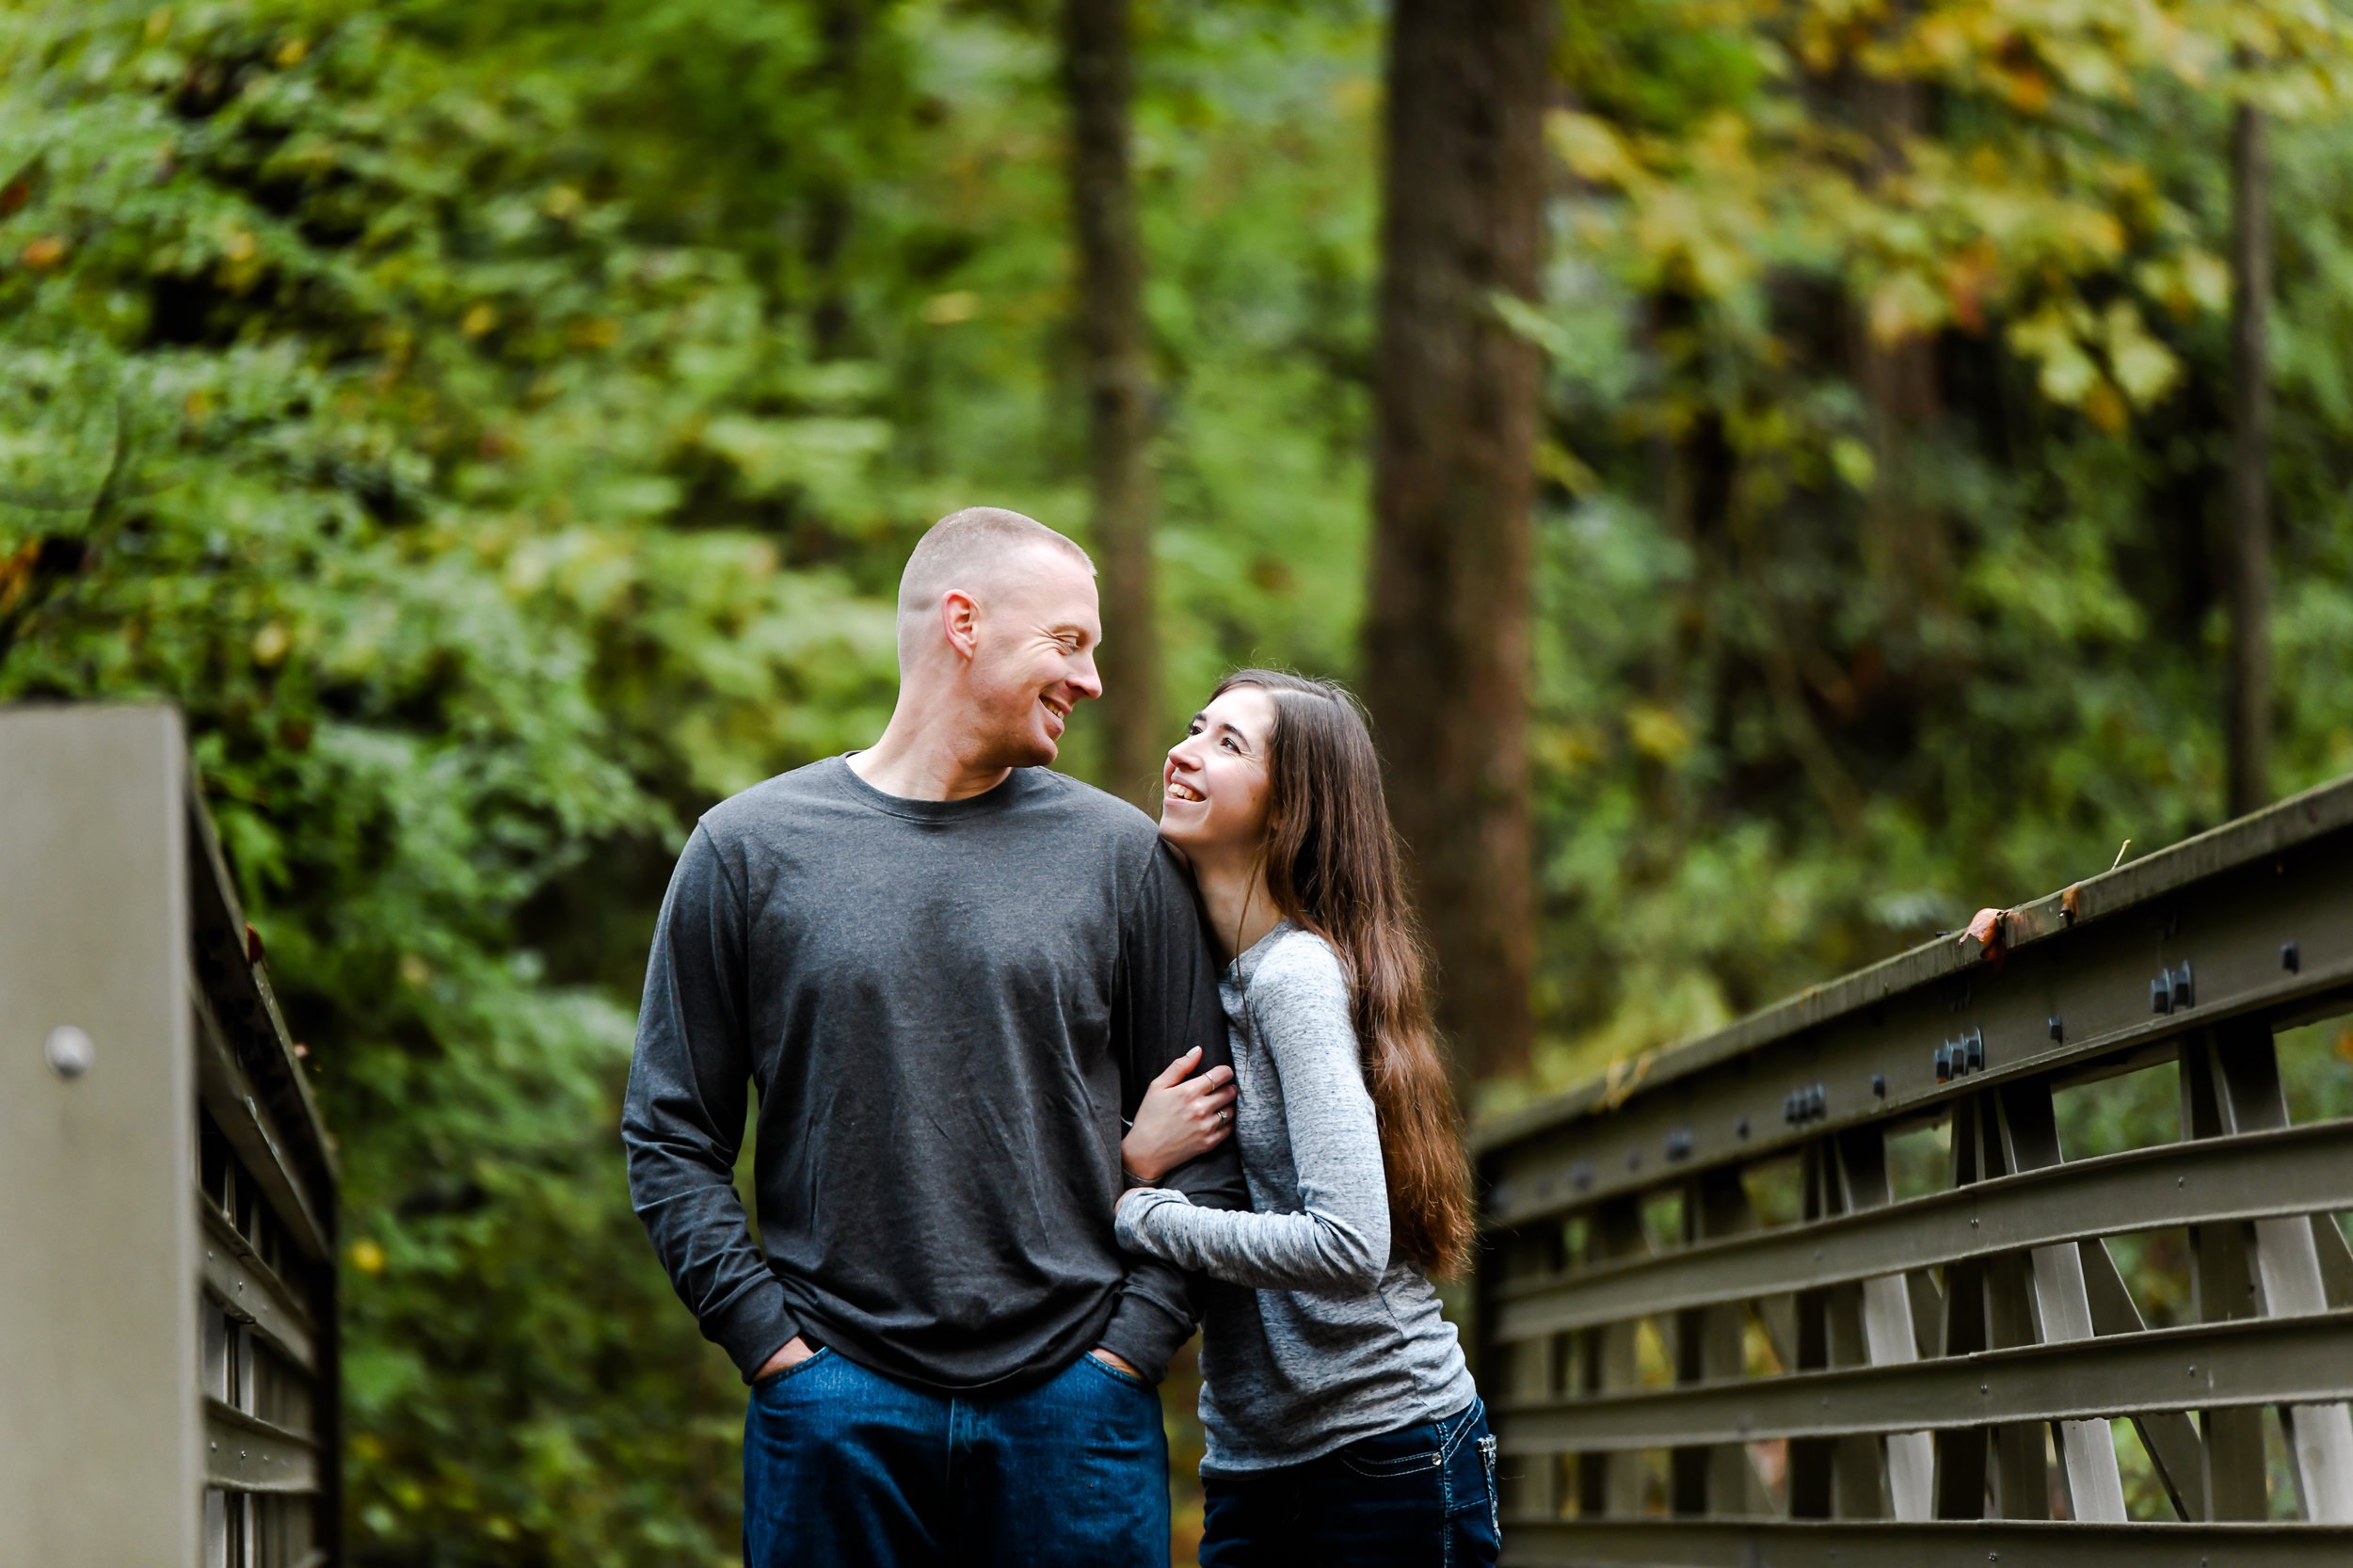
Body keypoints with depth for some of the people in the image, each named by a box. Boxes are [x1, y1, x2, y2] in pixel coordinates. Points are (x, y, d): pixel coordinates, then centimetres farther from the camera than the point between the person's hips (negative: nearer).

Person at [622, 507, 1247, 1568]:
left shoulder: (1120, 855, 8)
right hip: (835, 1407, -1)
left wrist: (1131, 1340, -4)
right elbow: (671, 1134, 5)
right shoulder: (749, 848, 5)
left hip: (1072, 1399, 1)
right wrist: (769, 1339, -5)